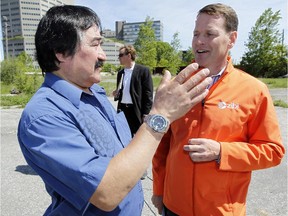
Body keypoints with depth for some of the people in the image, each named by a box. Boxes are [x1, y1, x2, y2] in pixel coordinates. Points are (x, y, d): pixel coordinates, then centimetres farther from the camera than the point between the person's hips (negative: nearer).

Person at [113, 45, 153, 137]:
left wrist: (146, 114, -13)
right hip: (122, 109, 6)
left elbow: (148, 93, -9)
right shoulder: (120, 73, 13)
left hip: (137, 111, -6)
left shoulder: (143, 70, -6)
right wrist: (116, 93, -2)